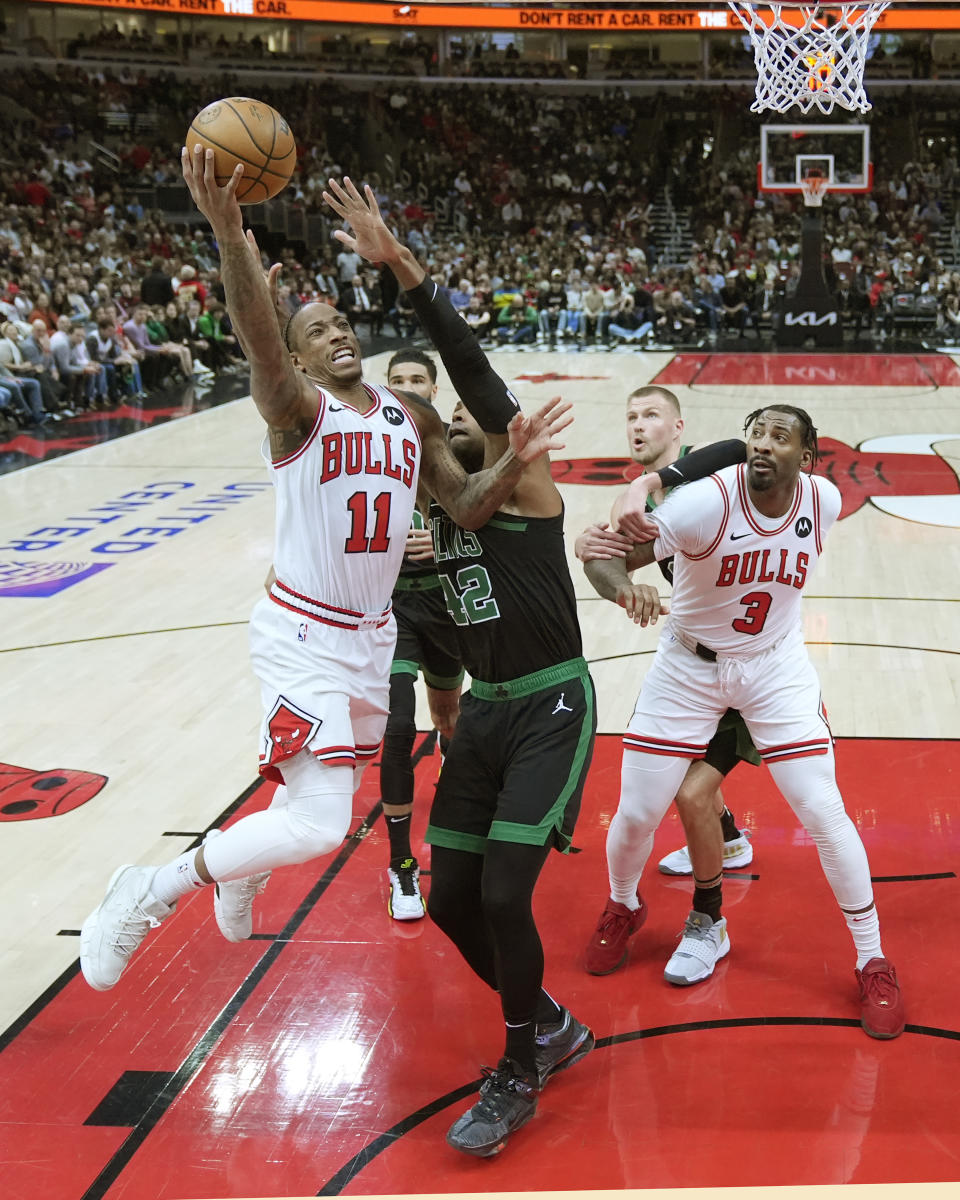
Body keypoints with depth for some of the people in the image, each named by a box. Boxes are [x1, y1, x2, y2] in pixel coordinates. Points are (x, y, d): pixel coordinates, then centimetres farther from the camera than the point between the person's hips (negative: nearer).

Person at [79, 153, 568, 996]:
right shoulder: (297, 409, -12)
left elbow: (468, 507, 9)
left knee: (332, 792, 23)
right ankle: (151, 892, 1)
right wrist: (230, 231, -49)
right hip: (304, 636, -7)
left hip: (373, 635, 7)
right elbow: (259, 341, -32)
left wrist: (513, 464, -12)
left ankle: (241, 871, 53)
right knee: (319, 824, -18)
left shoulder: (413, 419, 8)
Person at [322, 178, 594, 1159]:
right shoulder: (437, 509, 12)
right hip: (483, 711, 7)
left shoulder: (524, 484, -7)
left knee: (502, 896, -14)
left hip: (552, 708, -7)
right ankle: (550, 1030, 28)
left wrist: (403, 269, -31)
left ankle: (520, 1072, 10)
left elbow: (477, 372, -21)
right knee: (451, 902, 4)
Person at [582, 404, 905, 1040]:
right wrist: (625, 587, -46)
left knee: (825, 814, -5)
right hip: (689, 666, -1)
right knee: (636, 815, 2)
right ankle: (621, 909, 36)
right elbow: (604, 559, -25)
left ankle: (873, 963, 14)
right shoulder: (705, 502, -25)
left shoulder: (825, 501, -14)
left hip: (776, 667, 1)